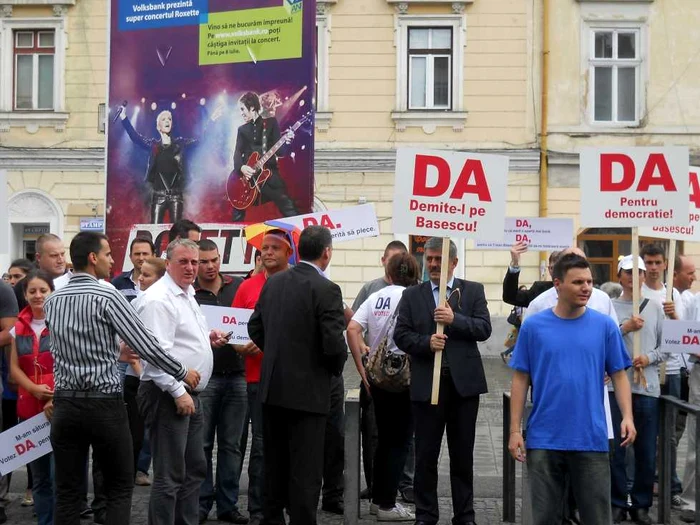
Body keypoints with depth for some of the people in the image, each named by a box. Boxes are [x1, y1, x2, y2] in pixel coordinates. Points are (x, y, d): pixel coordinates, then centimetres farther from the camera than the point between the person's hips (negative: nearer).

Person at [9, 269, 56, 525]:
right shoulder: (19, 326, 11)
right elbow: (14, 367, 9)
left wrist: (56, 400, -16)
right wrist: (34, 389, -10)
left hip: (60, 408, -5)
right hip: (29, 409, 5)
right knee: (39, 477, 13)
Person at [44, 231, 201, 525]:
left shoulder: (52, 301, 7)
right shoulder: (107, 296, -10)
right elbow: (146, 345, -12)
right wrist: (182, 373, 1)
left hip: (65, 403, 5)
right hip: (104, 404, -5)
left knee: (67, 491, 8)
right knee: (120, 486, 9)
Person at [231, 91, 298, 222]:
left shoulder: (271, 123, 6)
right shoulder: (242, 130, 14)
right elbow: (238, 153, 2)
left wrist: (285, 141, -22)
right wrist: (241, 167, -18)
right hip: (248, 175, 3)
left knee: (289, 209, -11)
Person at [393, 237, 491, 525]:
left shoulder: (473, 291, 6)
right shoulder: (412, 295, 7)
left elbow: (484, 329, -4)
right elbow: (401, 335, 1)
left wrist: (455, 319, -18)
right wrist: (427, 342, -16)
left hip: (464, 382, 0)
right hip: (426, 383, 0)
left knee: (463, 454, 9)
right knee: (426, 454, 6)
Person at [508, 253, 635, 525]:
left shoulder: (605, 326, 1)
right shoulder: (533, 326, -1)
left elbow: (618, 375, 4)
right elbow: (520, 380, 1)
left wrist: (627, 416, -12)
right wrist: (515, 430, -3)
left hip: (591, 439, 0)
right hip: (544, 440, 0)